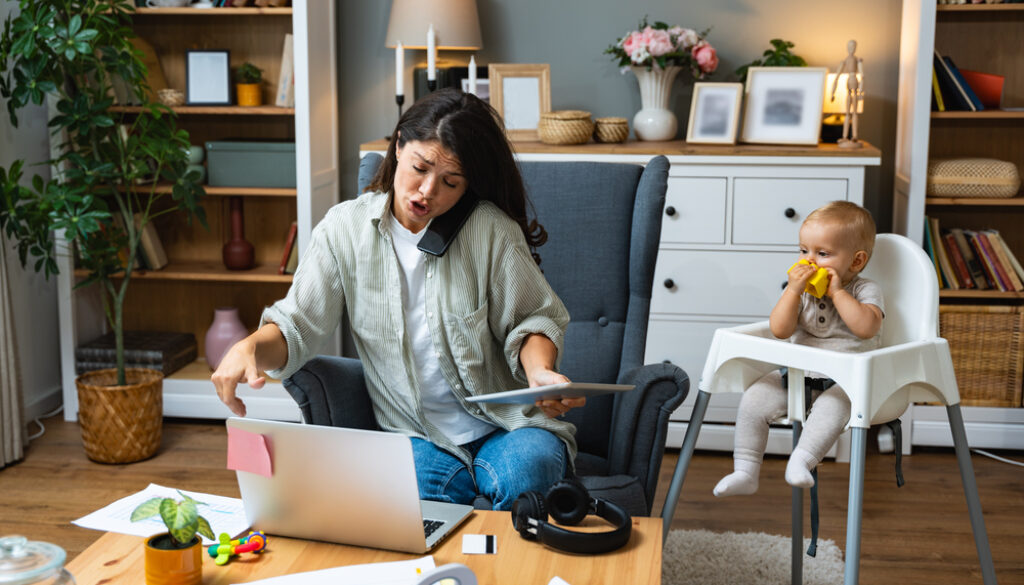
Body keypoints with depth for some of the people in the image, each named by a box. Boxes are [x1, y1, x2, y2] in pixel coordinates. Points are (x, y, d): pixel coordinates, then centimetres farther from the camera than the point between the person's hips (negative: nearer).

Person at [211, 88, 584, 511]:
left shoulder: (491, 230, -4)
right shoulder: (345, 229, 2)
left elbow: (533, 317, 3)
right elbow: (297, 325, 1)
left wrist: (539, 371, -19)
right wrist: (251, 348, -22)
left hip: (506, 427, 0)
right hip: (418, 439, 0)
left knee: (527, 469, -35)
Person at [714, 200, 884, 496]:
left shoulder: (866, 290, -3)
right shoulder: (801, 289, 6)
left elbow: (867, 327, -23)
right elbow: (780, 330, -4)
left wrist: (837, 292, -20)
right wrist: (793, 290, -15)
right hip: (797, 372, 4)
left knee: (833, 404, -37)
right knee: (753, 400, -11)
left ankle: (801, 461, -39)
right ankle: (745, 472, -6)